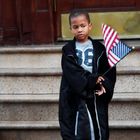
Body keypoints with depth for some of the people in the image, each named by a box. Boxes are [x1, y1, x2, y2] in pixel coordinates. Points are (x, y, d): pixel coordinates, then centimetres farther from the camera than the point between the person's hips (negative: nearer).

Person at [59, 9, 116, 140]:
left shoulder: (99, 48, 4)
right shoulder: (68, 50, 0)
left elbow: (109, 71, 1)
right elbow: (72, 74, -11)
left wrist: (104, 86, -17)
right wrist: (94, 81, -17)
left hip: (97, 97, 2)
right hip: (75, 97, -2)